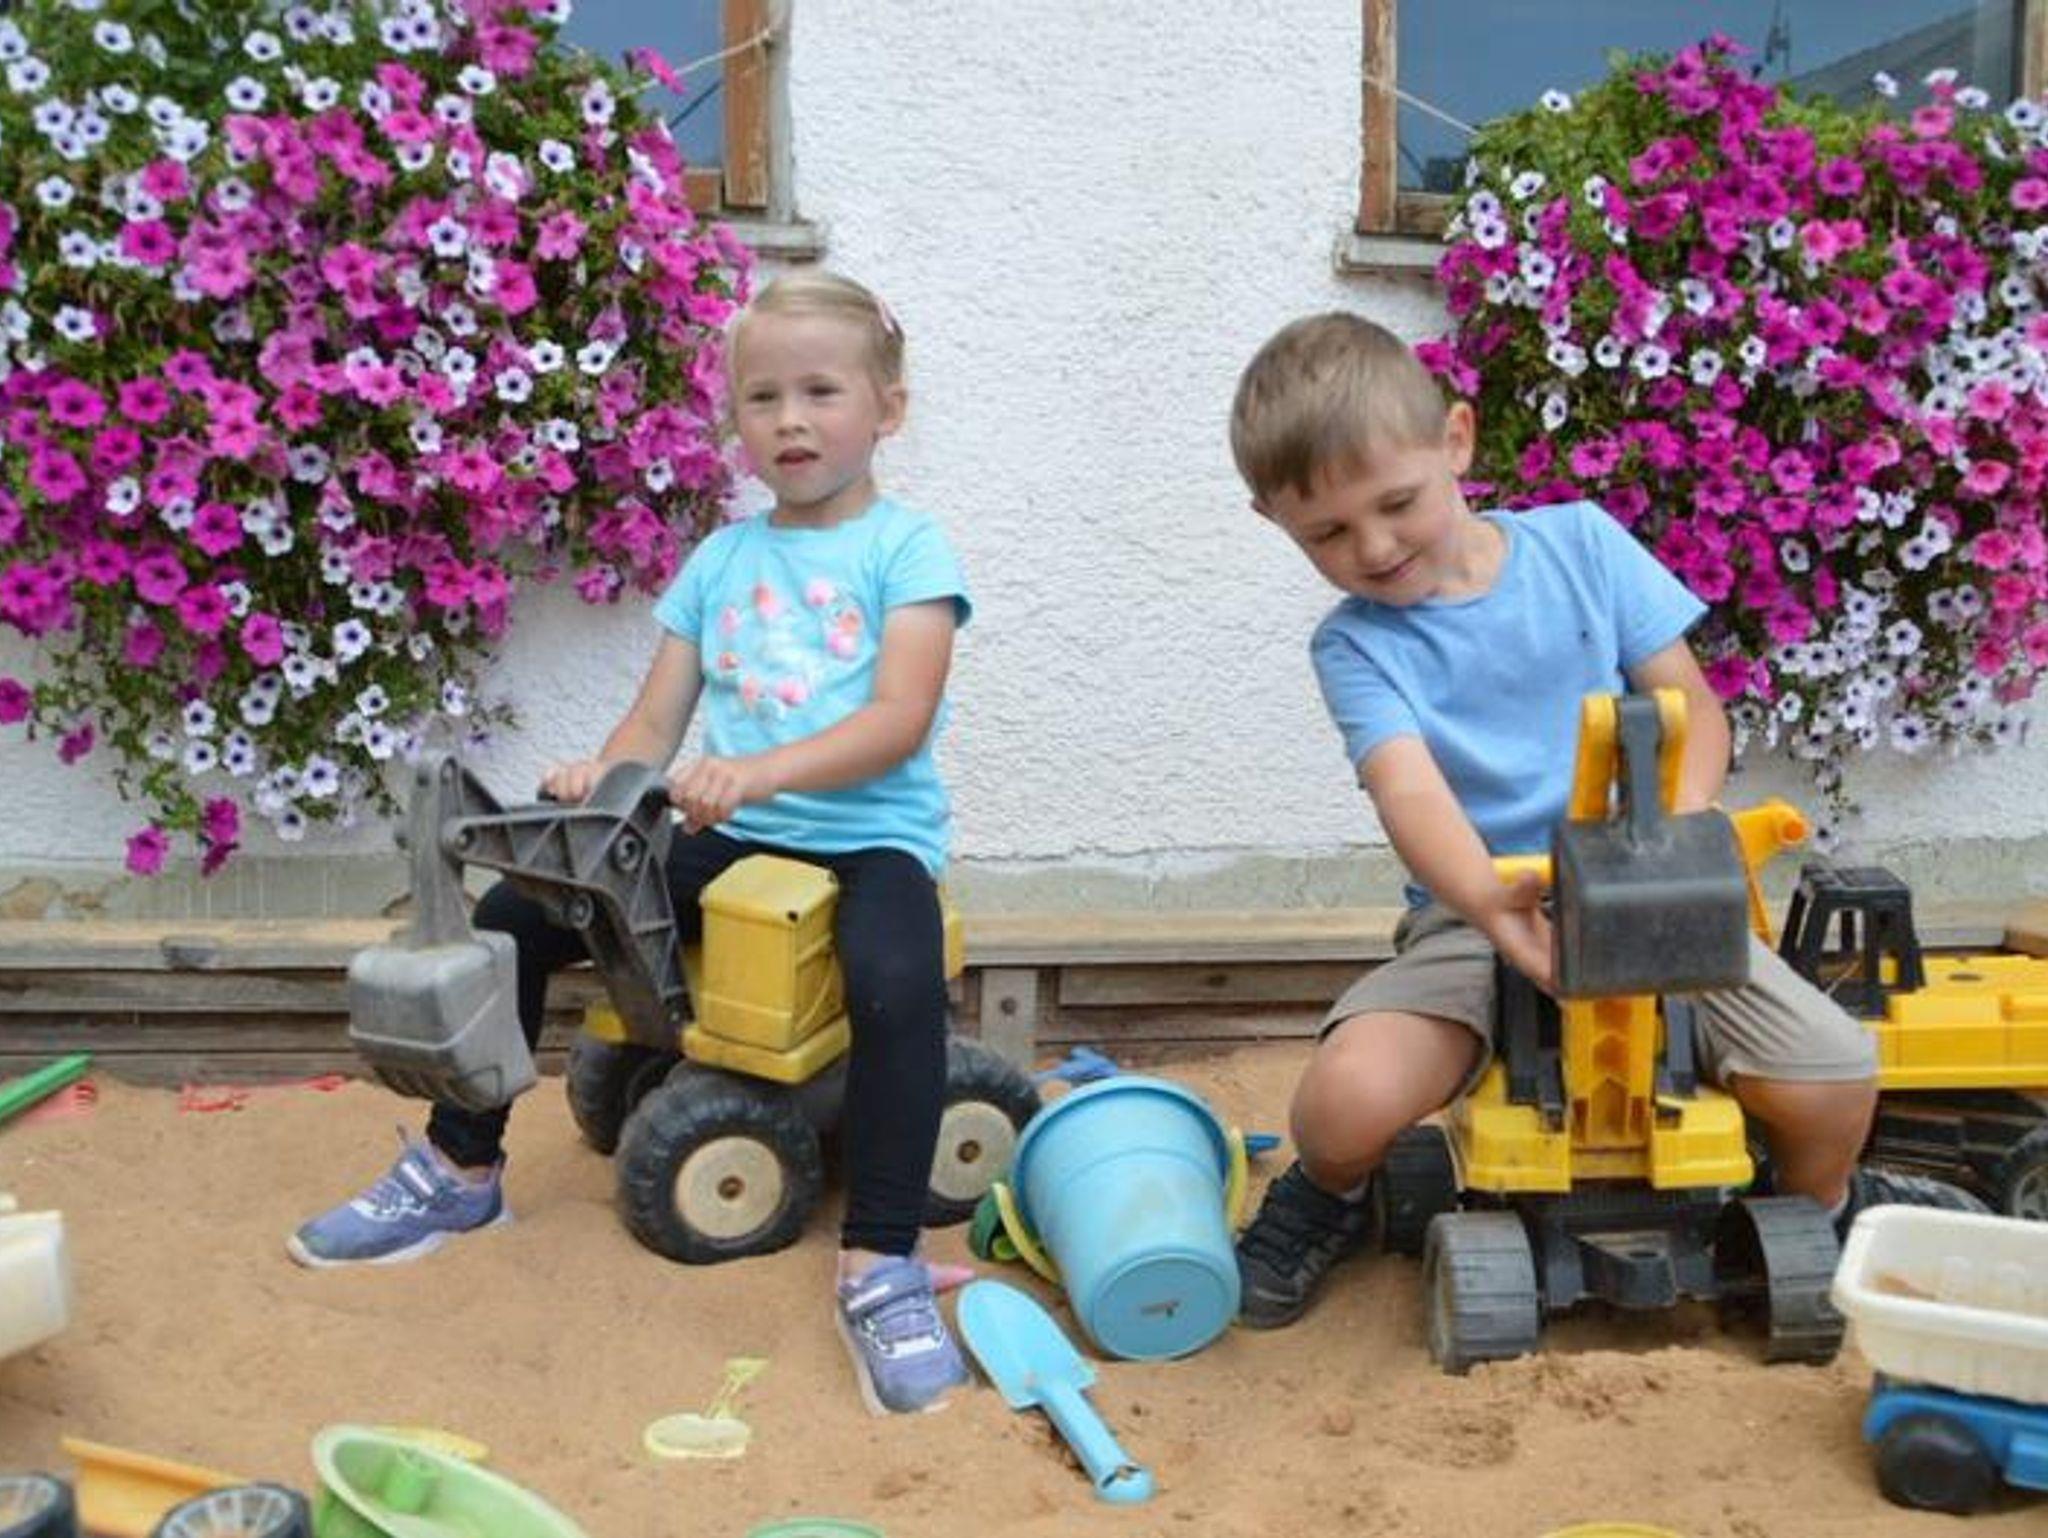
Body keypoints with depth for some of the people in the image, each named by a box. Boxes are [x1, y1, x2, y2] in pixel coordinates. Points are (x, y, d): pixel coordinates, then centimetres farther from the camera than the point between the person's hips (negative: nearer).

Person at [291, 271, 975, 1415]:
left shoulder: (906, 547, -3)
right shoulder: (719, 560, 13)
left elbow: (900, 719, -17)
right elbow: (655, 722, 9)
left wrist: (760, 769, -32)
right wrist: (600, 773, -15)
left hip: (871, 838, -5)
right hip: (730, 841, 6)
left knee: (898, 979, -37)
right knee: (517, 909, -2)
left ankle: (882, 1266, -26)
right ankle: (461, 1169, 15)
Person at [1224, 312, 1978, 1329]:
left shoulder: (1581, 544, 2)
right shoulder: (1356, 646, -4)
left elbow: (1691, 707, 2)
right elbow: (1409, 791, -21)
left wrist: (1678, 829, -19)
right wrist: (1491, 903, -42)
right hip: (1469, 914, -1)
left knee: (1834, 1079, -16)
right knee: (1347, 1098, -29)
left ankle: (1819, 1206, 22)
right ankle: (1329, 1194, 11)